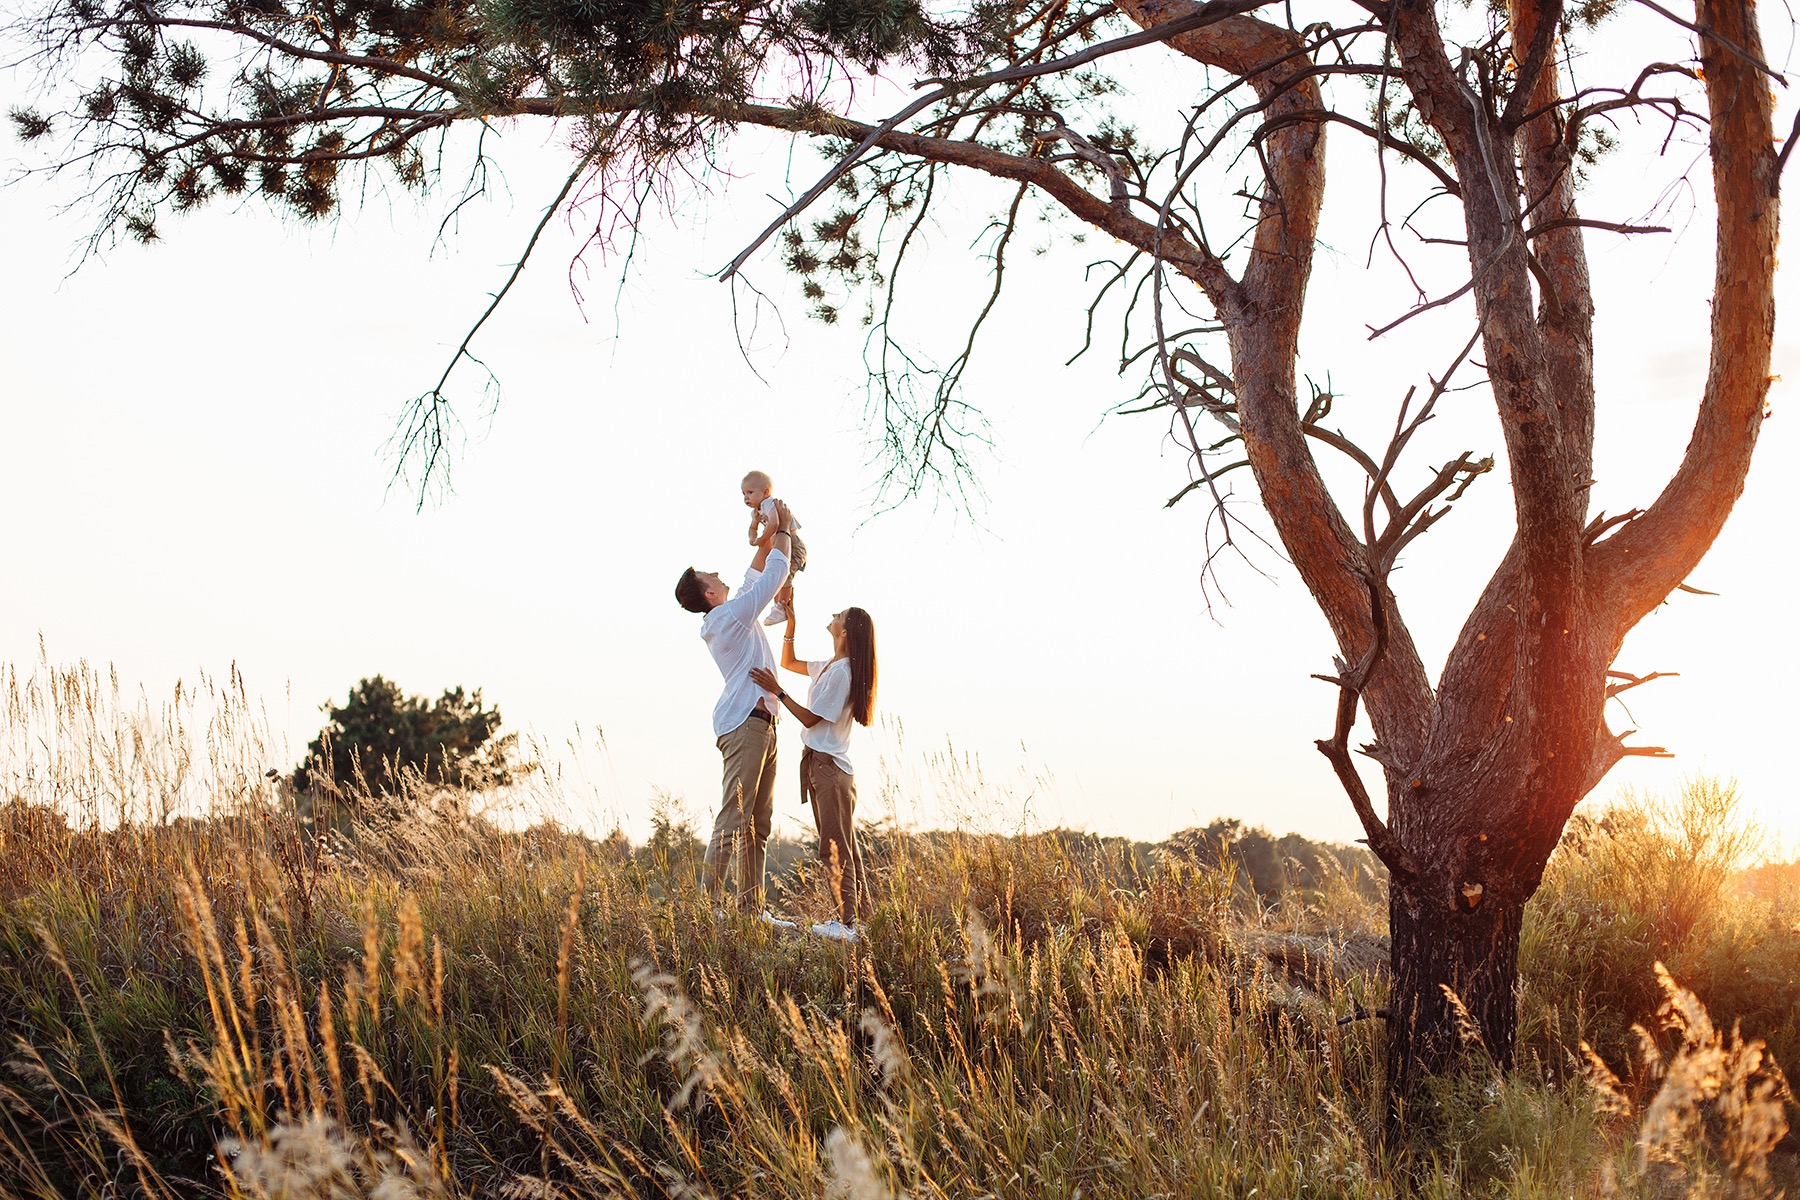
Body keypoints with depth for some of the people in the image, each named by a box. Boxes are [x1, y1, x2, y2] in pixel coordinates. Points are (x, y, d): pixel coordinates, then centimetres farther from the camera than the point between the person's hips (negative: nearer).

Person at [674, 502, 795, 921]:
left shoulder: (731, 615, 19)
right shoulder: (732, 614, -7)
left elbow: (756, 576, 33)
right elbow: (775, 574, -3)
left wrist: (767, 536, 26)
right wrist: (781, 529, 9)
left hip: (760, 725, 10)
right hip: (745, 723, -10)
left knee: (758, 823, 7)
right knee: (733, 820, -15)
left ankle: (751, 906, 6)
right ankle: (708, 903, -20)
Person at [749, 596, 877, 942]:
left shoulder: (841, 671, -16)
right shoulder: (829, 666, 13)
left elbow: (810, 718, -14)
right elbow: (788, 662, 27)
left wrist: (777, 691, -15)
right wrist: (791, 621, 17)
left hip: (830, 766, -10)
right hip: (818, 762, 10)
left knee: (835, 848, -10)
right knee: (842, 846, 12)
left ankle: (850, 922, -10)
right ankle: (859, 915, 16)